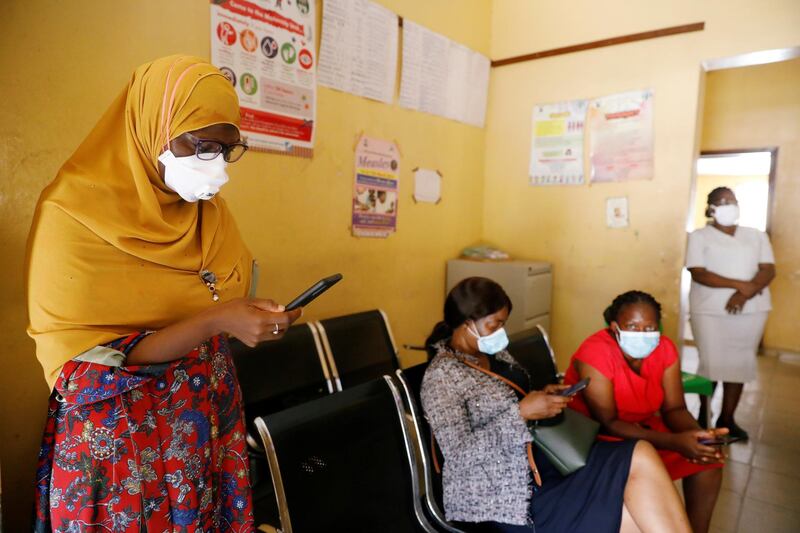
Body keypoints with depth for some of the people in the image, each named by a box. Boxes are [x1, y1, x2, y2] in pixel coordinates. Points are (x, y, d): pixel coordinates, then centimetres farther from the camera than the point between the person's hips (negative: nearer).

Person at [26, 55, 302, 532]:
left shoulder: (212, 214, 2)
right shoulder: (75, 212, -15)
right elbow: (80, 365, -18)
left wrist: (259, 319, -10)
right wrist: (214, 322, -27)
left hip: (209, 428, 5)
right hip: (116, 440, -5)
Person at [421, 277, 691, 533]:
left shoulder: (494, 353, 9)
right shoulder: (441, 375, -17)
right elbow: (460, 454, -22)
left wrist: (543, 396, 0)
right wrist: (522, 411, -23)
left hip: (539, 461, 8)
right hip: (503, 498, -8)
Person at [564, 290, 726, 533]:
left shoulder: (664, 349, -8)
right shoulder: (594, 354, -27)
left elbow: (674, 409, -5)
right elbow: (608, 424, -28)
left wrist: (699, 435, -27)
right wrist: (674, 442, -34)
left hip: (644, 427, 7)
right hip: (594, 436, -6)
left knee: (708, 461, -5)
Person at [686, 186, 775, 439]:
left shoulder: (757, 236, 11)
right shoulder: (699, 236, 0)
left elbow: (768, 270, 1)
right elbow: (698, 273, -12)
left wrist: (746, 293, -17)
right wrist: (739, 284, -19)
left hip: (751, 310, 4)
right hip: (710, 311, -3)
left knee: (740, 363, 6)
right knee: (711, 363, -1)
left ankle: (727, 419, 19)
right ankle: (704, 413, 21)